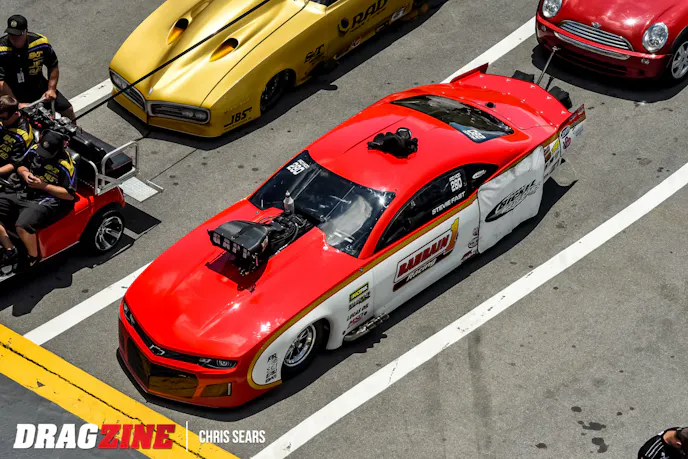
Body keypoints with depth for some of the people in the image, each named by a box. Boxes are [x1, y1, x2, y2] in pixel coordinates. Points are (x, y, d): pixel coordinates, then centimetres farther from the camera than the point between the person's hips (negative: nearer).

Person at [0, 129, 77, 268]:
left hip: (47, 201, -8)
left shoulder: (65, 164, -16)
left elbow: (70, 194, -15)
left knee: (22, 225, -33)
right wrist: (25, 173, -5)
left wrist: (43, 185, -18)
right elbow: (21, 166, 21)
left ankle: (34, 257, -5)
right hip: (24, 193, 8)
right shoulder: (35, 149, 3)